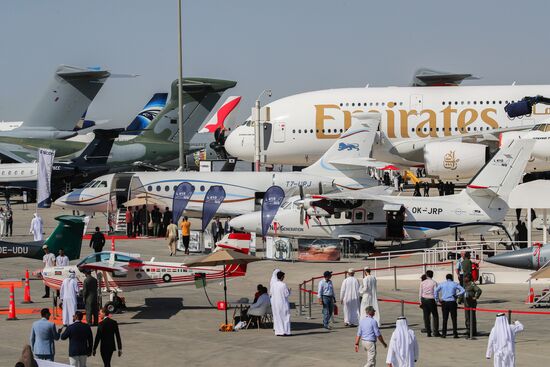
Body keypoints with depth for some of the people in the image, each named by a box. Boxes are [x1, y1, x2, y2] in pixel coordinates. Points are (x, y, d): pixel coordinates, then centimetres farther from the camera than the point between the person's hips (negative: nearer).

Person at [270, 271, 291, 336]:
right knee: (285, 316, 5)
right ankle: (285, 331, 4)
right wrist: (289, 291, 8)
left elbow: (271, 293, 6)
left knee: (277, 317, 10)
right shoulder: (283, 285, -17)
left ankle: (278, 331, 10)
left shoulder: (274, 284, -3)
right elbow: (287, 294, -13)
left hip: (275, 303, 5)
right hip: (283, 303, -5)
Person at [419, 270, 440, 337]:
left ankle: (428, 332, 6)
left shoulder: (422, 283, 3)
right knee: (435, 316, 9)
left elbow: (420, 292, 5)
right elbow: (435, 292, -8)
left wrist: (421, 302, 12)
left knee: (426, 316, 7)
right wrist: (436, 301, 2)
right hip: (431, 300, -3)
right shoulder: (434, 282, -7)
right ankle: (435, 332, 5)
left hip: (424, 300, 3)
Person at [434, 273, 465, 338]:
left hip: (444, 302, 2)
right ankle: (455, 334, 2)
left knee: (445, 318, 7)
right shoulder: (455, 284, 1)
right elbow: (462, 290, -6)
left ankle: (444, 334, 5)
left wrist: (437, 299, 6)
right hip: (452, 302, -2)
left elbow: (436, 291, 1)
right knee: (454, 318, 4)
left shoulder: (442, 284, 6)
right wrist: (456, 295, 3)